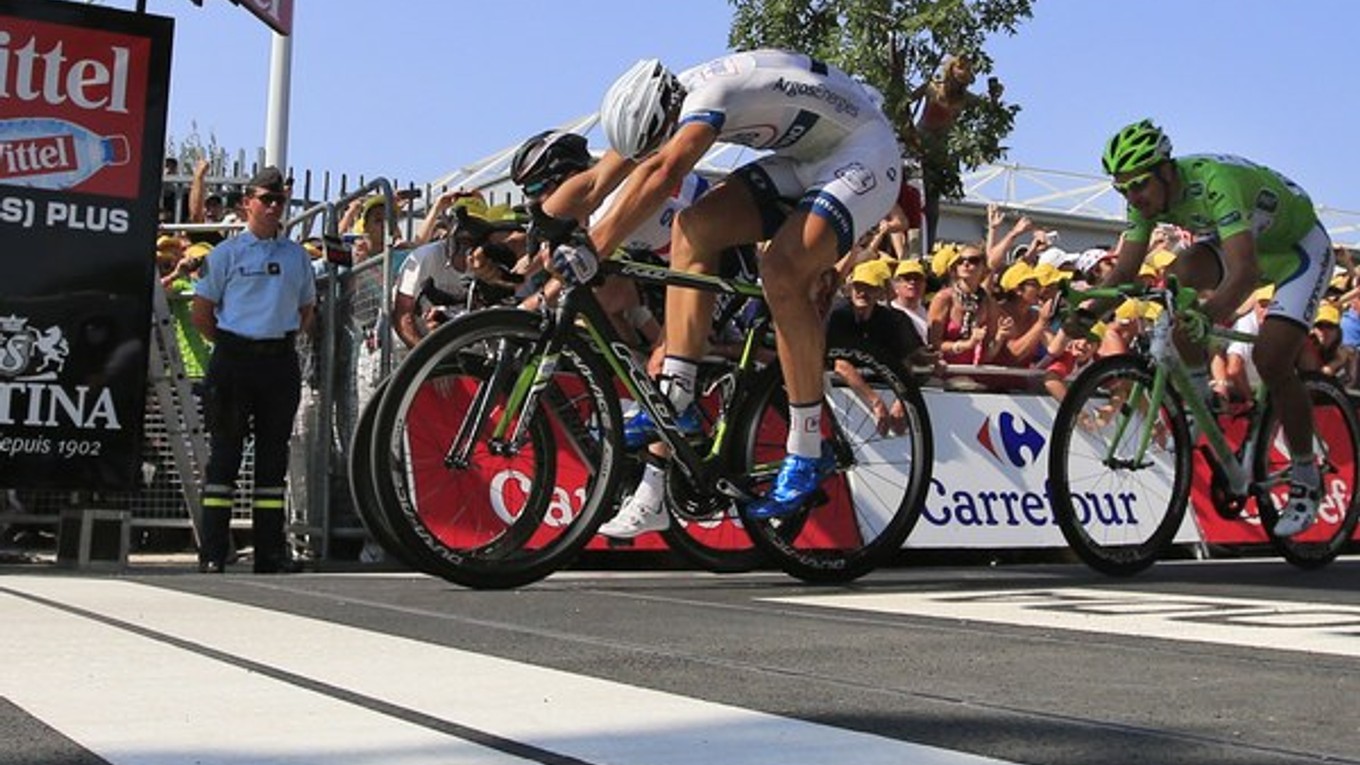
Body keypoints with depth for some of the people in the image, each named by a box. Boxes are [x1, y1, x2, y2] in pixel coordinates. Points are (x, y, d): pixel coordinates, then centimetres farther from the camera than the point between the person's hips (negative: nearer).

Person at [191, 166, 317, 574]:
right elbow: (201, 312, 4)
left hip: (281, 360, 3)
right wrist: (229, 344, 1)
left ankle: (270, 551, 11)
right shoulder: (226, 252, 3)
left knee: (274, 452, 6)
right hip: (234, 359, -3)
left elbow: (308, 310, 22)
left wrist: (286, 340, 9)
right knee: (225, 450, -2)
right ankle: (212, 552, 1)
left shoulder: (297, 255, 13)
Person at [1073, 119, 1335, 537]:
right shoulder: (1147, 195, -17)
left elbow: (1244, 270, -49)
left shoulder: (1213, 182, -39)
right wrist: (1089, 310, -30)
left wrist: (1208, 314, -65)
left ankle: (1306, 479, 1)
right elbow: (1124, 269, -13)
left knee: (1271, 359, -19)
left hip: (1300, 246, -6)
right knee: (1180, 277, -24)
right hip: (1244, 242, 6)